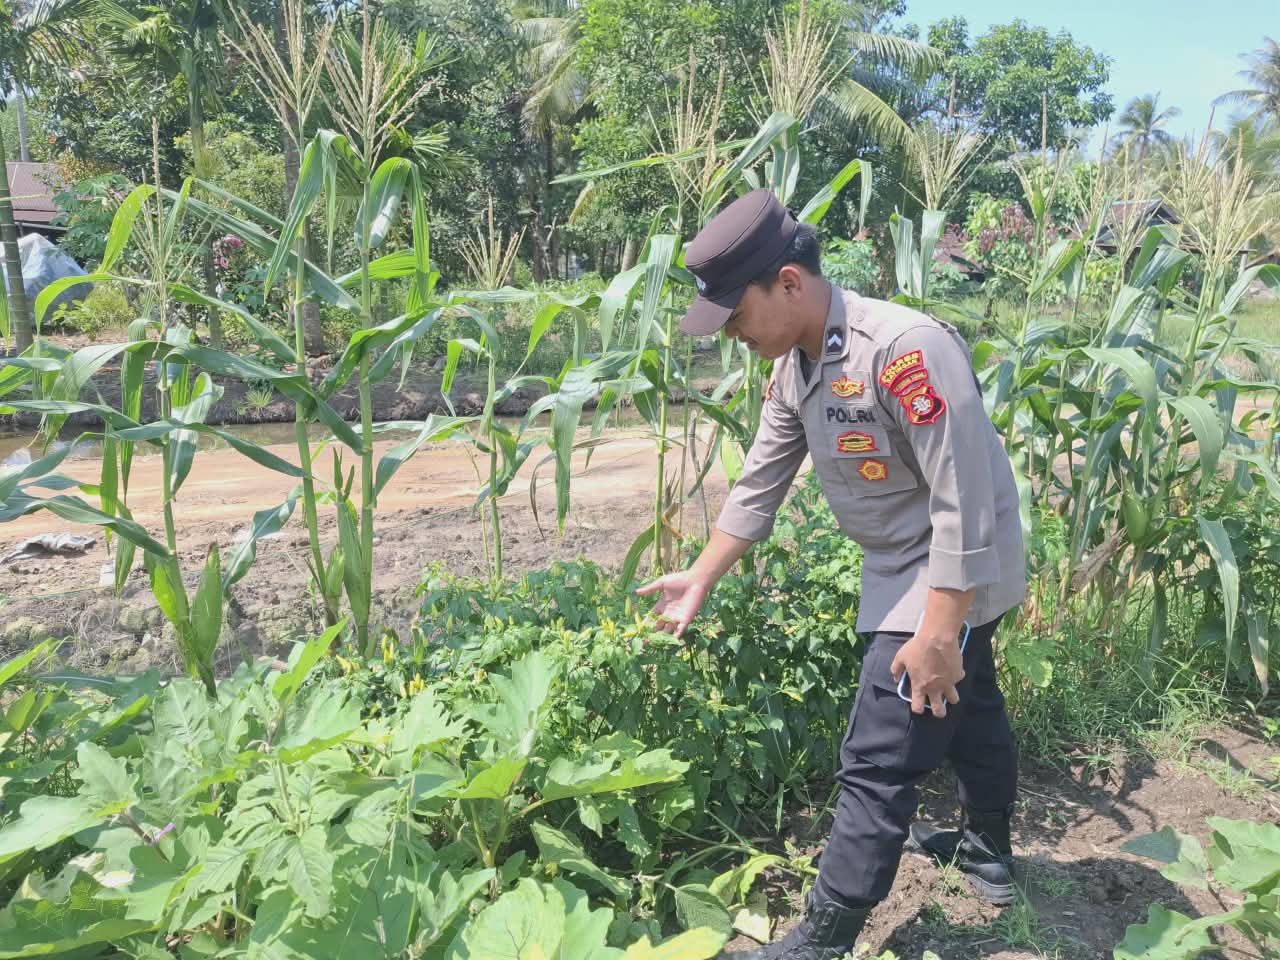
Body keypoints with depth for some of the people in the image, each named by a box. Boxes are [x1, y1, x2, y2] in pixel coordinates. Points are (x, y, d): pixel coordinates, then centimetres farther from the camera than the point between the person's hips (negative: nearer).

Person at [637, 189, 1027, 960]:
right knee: (963, 709, 27)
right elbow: (760, 485, 7)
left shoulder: (905, 348, -30)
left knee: (877, 761, -4)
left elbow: (965, 505, -29)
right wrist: (701, 580, 10)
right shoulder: (793, 367, -2)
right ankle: (987, 852, 50)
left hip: (954, 576, -9)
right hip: (901, 571, 9)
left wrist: (936, 636, -25)